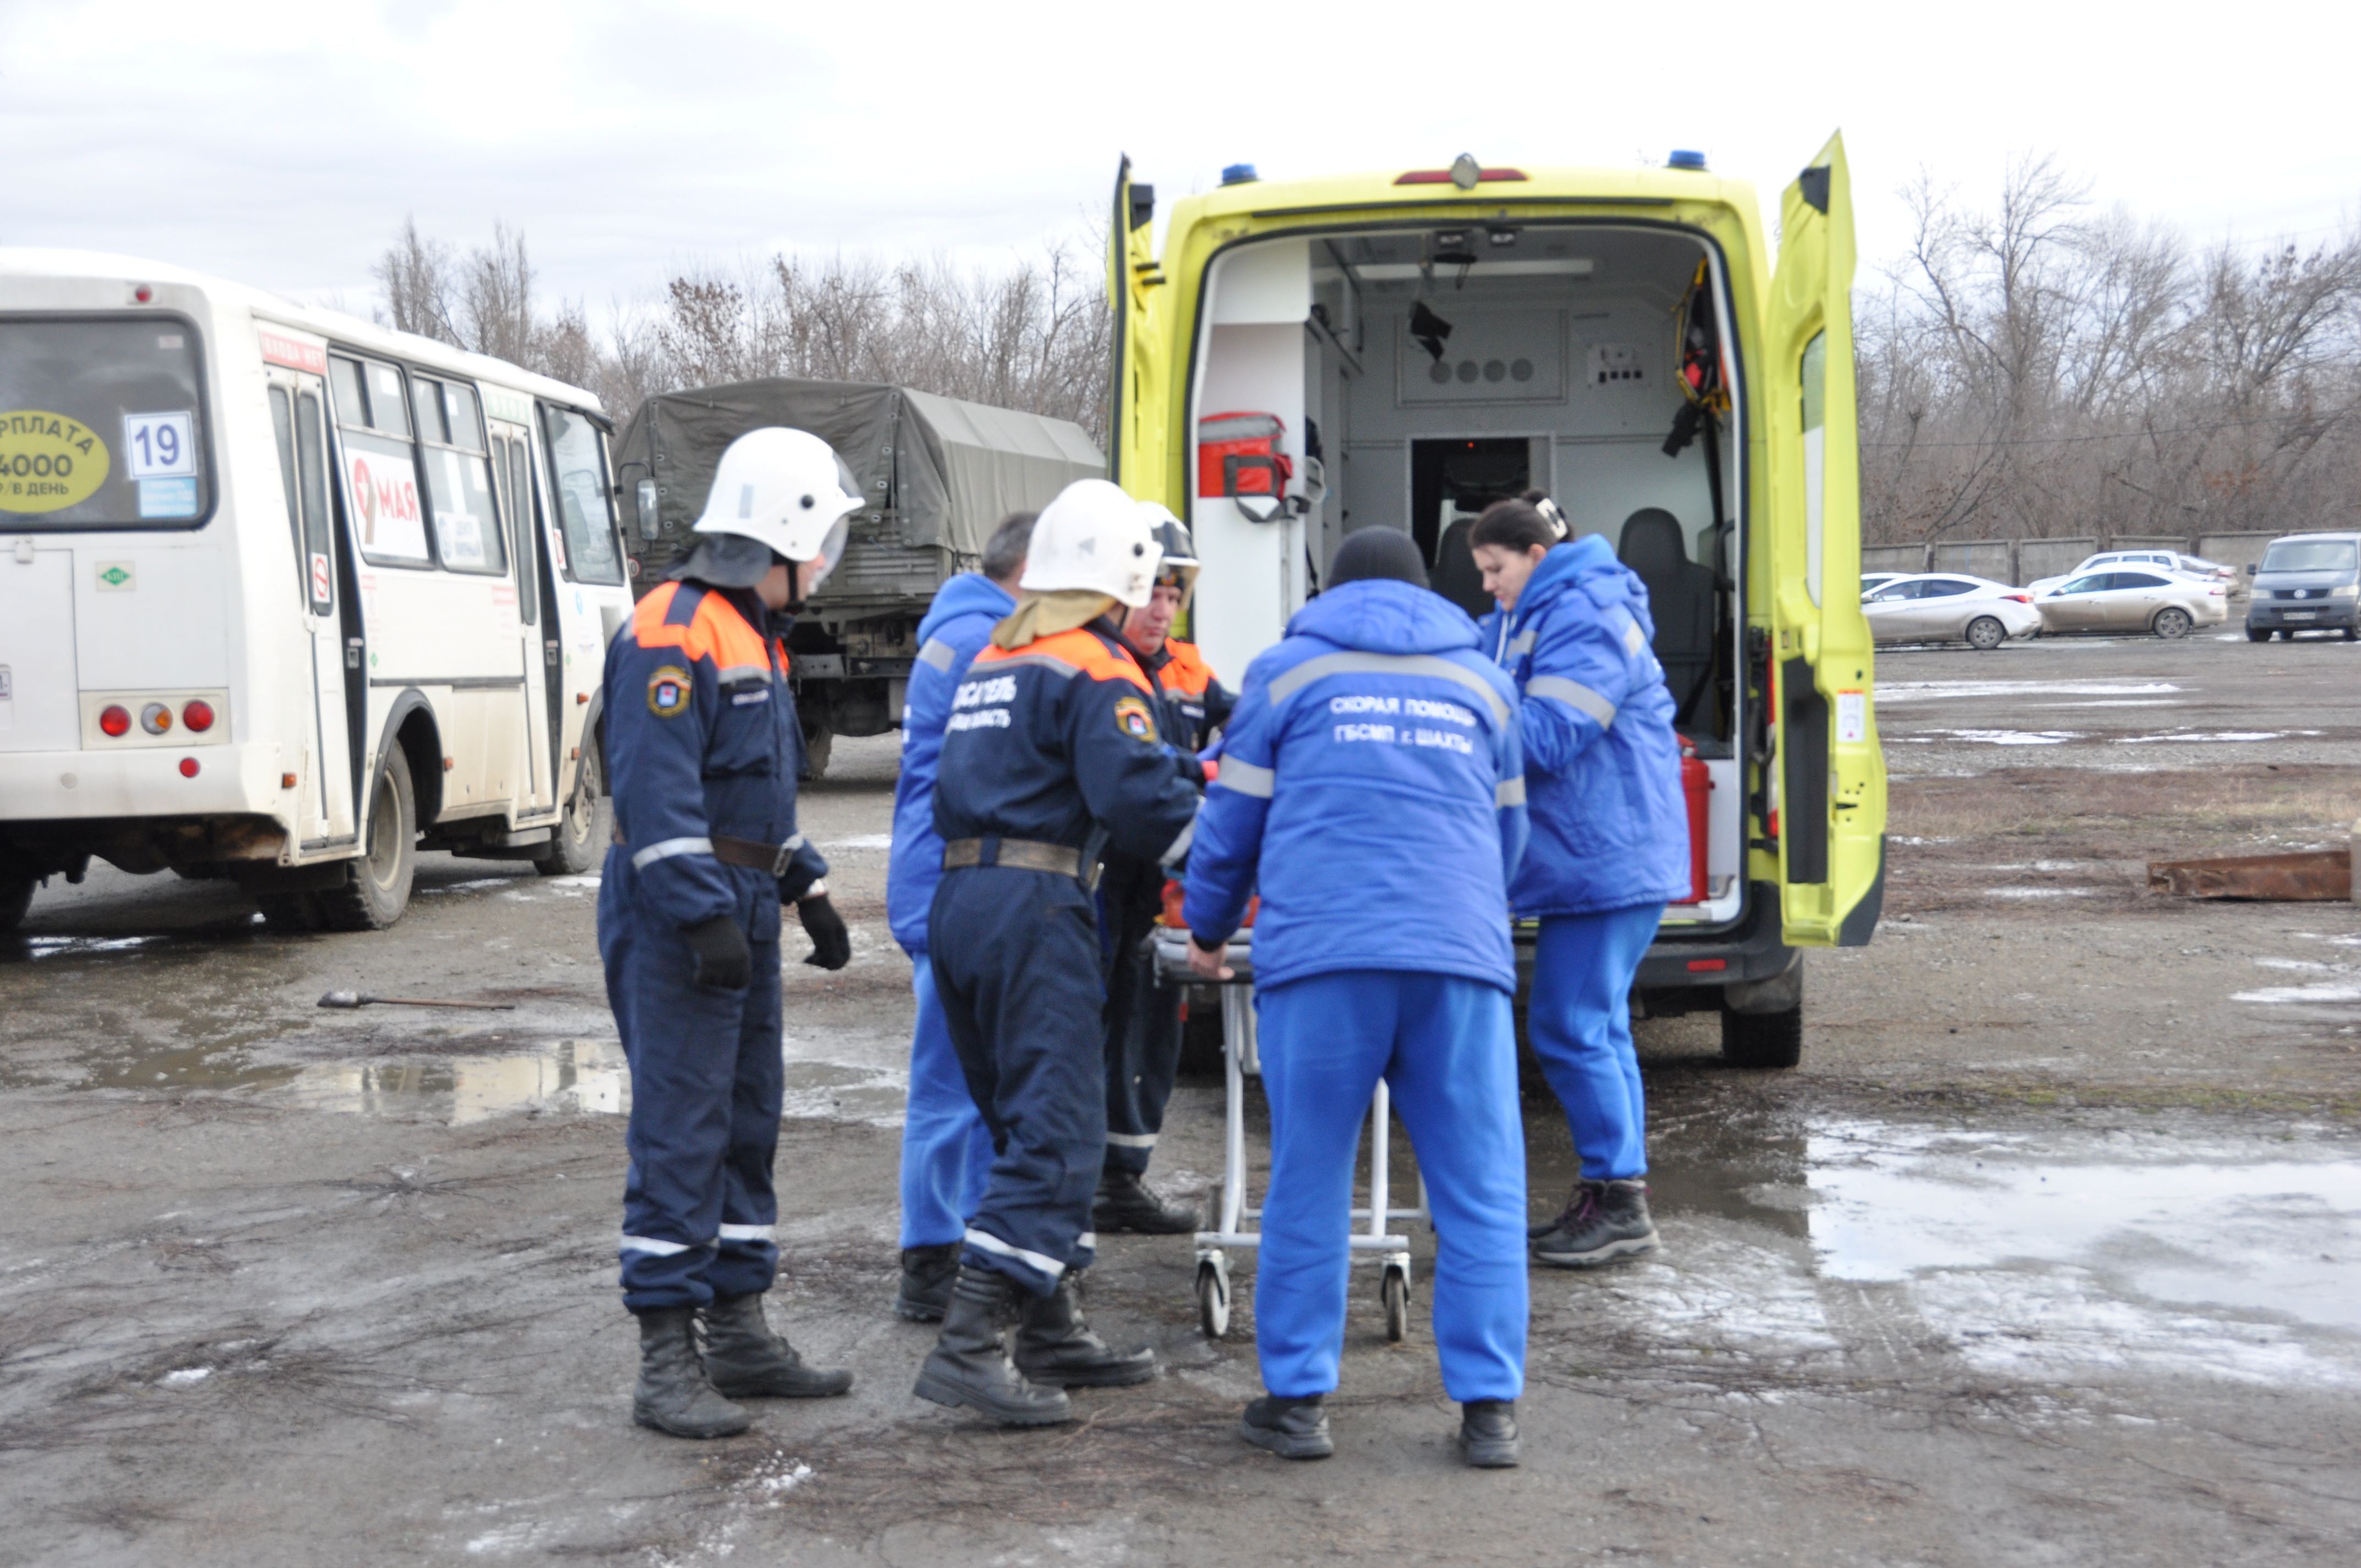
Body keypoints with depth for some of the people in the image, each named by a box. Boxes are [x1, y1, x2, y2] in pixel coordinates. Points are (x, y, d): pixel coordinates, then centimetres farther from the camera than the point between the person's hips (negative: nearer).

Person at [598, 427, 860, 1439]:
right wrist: (706, 917, -27)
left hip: (741, 916, 10)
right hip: (675, 920, -10)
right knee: (680, 1135, -9)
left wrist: (808, 888, 21)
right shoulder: (673, 636, -15)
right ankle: (667, 1363, -5)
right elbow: (657, 794, -23)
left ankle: (739, 1334, 22)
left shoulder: (754, 637, 17)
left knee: (747, 1125, 13)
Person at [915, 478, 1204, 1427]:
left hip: (959, 902, 9)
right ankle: (968, 1348, -15)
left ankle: (1053, 1333, 21)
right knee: (1055, 1137, -8)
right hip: (1036, 910, -9)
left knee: (1026, 1124, 16)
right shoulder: (1094, 668, -6)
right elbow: (1137, 797, -18)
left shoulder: (991, 661, 21)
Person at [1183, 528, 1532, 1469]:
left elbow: (1233, 819, 15)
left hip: (1320, 955, -1)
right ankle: (1489, 1408, 3)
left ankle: (1297, 1399, 7)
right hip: (1461, 957, 2)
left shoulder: (1290, 671, 14)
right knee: (1480, 1192, 5)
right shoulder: (1481, 682, 22)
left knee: (1308, 1186, 6)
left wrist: (1207, 932, 31)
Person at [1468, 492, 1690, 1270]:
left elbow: (1547, 736, -22)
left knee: (1571, 1030, -8)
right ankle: (1614, 1195, 20)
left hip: (1607, 854, -11)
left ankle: (1620, 1204, -2)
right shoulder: (1528, 619, 19)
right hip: (1591, 853, 11)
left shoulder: (1584, 618, -15)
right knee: (1596, 1028, 13)